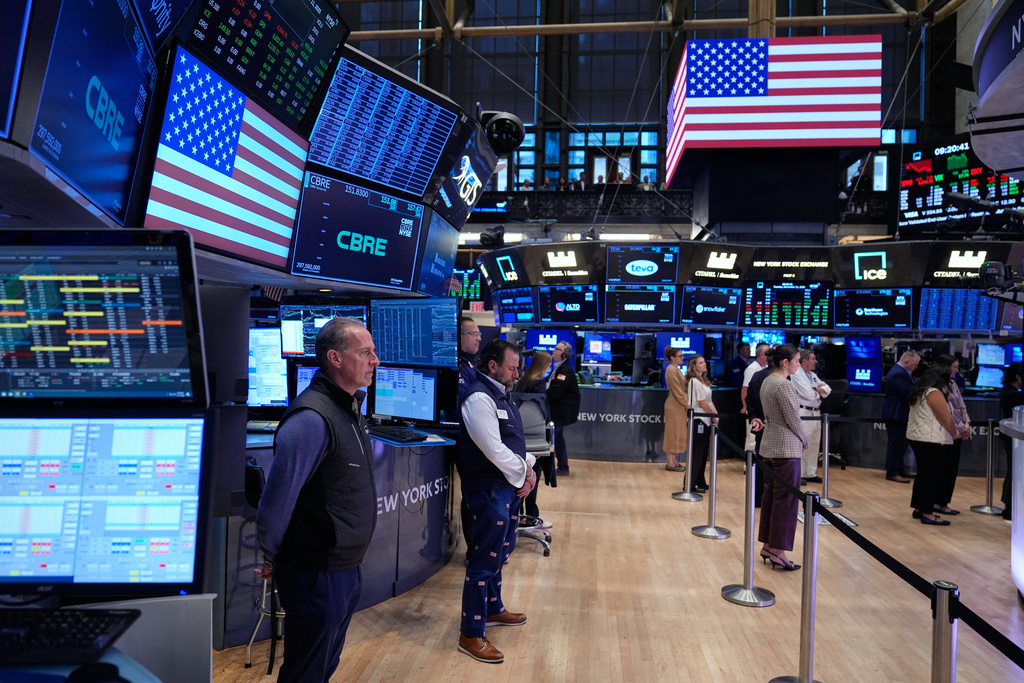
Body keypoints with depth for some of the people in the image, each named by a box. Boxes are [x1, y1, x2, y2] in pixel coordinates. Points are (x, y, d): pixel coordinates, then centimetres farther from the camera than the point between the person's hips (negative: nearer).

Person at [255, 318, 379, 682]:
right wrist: (272, 558, -10)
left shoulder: (349, 408, 6)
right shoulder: (311, 419, -26)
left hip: (347, 567, 9)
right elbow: (278, 496, -24)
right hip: (318, 573, -9)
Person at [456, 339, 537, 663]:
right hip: (489, 489, -10)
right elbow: (494, 450, -24)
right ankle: (471, 635, 9)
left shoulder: (499, 394, 11)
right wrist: (524, 473, -11)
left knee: (502, 550, 22)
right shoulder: (479, 398, -21)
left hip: (509, 483, 10)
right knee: (486, 558, -3)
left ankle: (493, 609, 41)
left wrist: (528, 467, 1)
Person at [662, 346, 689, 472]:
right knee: (673, 434, -3)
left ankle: (673, 461, 20)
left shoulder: (676, 369, 16)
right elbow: (677, 391, -18)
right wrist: (686, 404, -15)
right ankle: (670, 463, 3)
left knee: (675, 434, 13)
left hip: (679, 406, 10)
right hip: (675, 406, -10)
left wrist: (686, 403, 11)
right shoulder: (671, 370, -15)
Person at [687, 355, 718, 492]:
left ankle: (700, 482, 23)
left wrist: (715, 414, -3)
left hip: (706, 420, 9)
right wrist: (714, 414, -5)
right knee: (696, 452, -4)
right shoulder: (694, 381, -15)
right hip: (698, 420, -9)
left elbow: (709, 400, 11)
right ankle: (690, 484, 2)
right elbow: (702, 403, -16)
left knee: (703, 452, 14)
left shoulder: (704, 381, 14)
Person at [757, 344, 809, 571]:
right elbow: (793, 419, -16)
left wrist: (800, 439, 13)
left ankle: (768, 545, 20)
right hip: (787, 447, -9)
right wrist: (805, 441, 1)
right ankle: (778, 551, 3)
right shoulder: (783, 384, -18)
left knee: (770, 496, 13)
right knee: (786, 499, -2)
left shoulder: (767, 381, 10)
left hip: (770, 444, 9)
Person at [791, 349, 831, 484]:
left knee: (814, 445, 14)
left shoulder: (813, 375, 18)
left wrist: (817, 389, -10)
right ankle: (798, 475, -1)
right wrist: (820, 390, 1)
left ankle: (811, 473, 24)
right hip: (803, 413, -9)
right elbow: (809, 394, -18)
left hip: (816, 413, 9)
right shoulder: (796, 374, -10)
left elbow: (828, 389, 11)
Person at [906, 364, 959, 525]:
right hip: (930, 440, -10)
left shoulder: (919, 391, 14)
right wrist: (954, 432, 4)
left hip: (916, 437, 10)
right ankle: (927, 514, 0)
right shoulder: (935, 393, -16)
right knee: (932, 476, -4)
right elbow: (946, 418, -14)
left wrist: (951, 430, 17)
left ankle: (918, 508, 22)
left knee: (923, 473, 16)